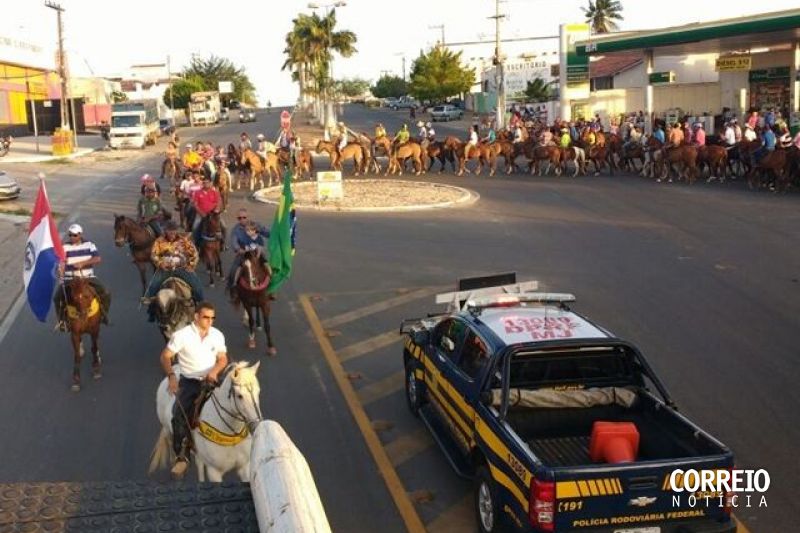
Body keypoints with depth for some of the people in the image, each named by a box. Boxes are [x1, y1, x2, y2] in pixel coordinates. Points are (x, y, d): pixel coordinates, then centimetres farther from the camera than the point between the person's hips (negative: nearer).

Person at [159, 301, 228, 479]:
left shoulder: (217, 335, 2)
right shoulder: (182, 335, -9)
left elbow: (223, 359, 7)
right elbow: (165, 356, -6)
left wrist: (214, 371, -15)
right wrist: (171, 376, -23)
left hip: (211, 380, 3)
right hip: (189, 382, -2)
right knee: (179, 415, -24)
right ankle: (182, 456, -12)